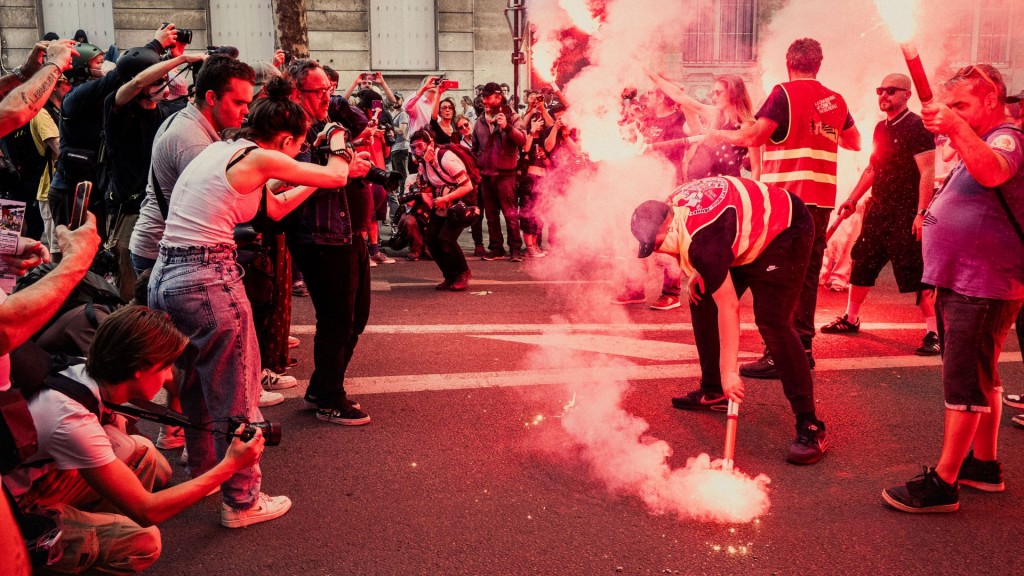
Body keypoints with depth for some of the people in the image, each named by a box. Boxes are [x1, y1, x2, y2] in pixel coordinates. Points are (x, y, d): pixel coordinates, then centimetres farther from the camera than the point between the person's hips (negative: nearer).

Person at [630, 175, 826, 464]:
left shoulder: (703, 238, -36)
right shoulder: (671, 207, -10)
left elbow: (728, 307, -32)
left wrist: (729, 371, -29)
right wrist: (699, 274, 0)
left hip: (786, 231, -10)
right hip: (748, 236, 10)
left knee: (772, 322, -23)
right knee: (702, 303, 7)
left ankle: (810, 426, -18)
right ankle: (713, 392, 22)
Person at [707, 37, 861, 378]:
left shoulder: (785, 93, -7)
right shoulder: (836, 100, 12)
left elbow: (753, 136, -17)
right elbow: (854, 143, 25)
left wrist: (717, 135, -2)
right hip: (821, 199, 7)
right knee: (806, 273, 14)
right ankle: (803, 347, 20)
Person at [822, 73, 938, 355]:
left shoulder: (916, 127, -11)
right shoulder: (881, 128, 13)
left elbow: (927, 172, -18)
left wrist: (922, 212, -25)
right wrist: (852, 200, 18)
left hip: (906, 213, -8)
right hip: (878, 210, 8)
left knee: (916, 274, -8)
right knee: (862, 263, 14)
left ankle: (933, 332, -1)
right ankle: (850, 319, 28)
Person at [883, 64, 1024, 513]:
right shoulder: (978, 145, 19)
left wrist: (957, 128, -48)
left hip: (983, 288, -10)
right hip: (960, 285, 10)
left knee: (965, 382, -8)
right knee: (980, 379, 17)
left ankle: (943, 483, -5)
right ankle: (984, 465, 28)